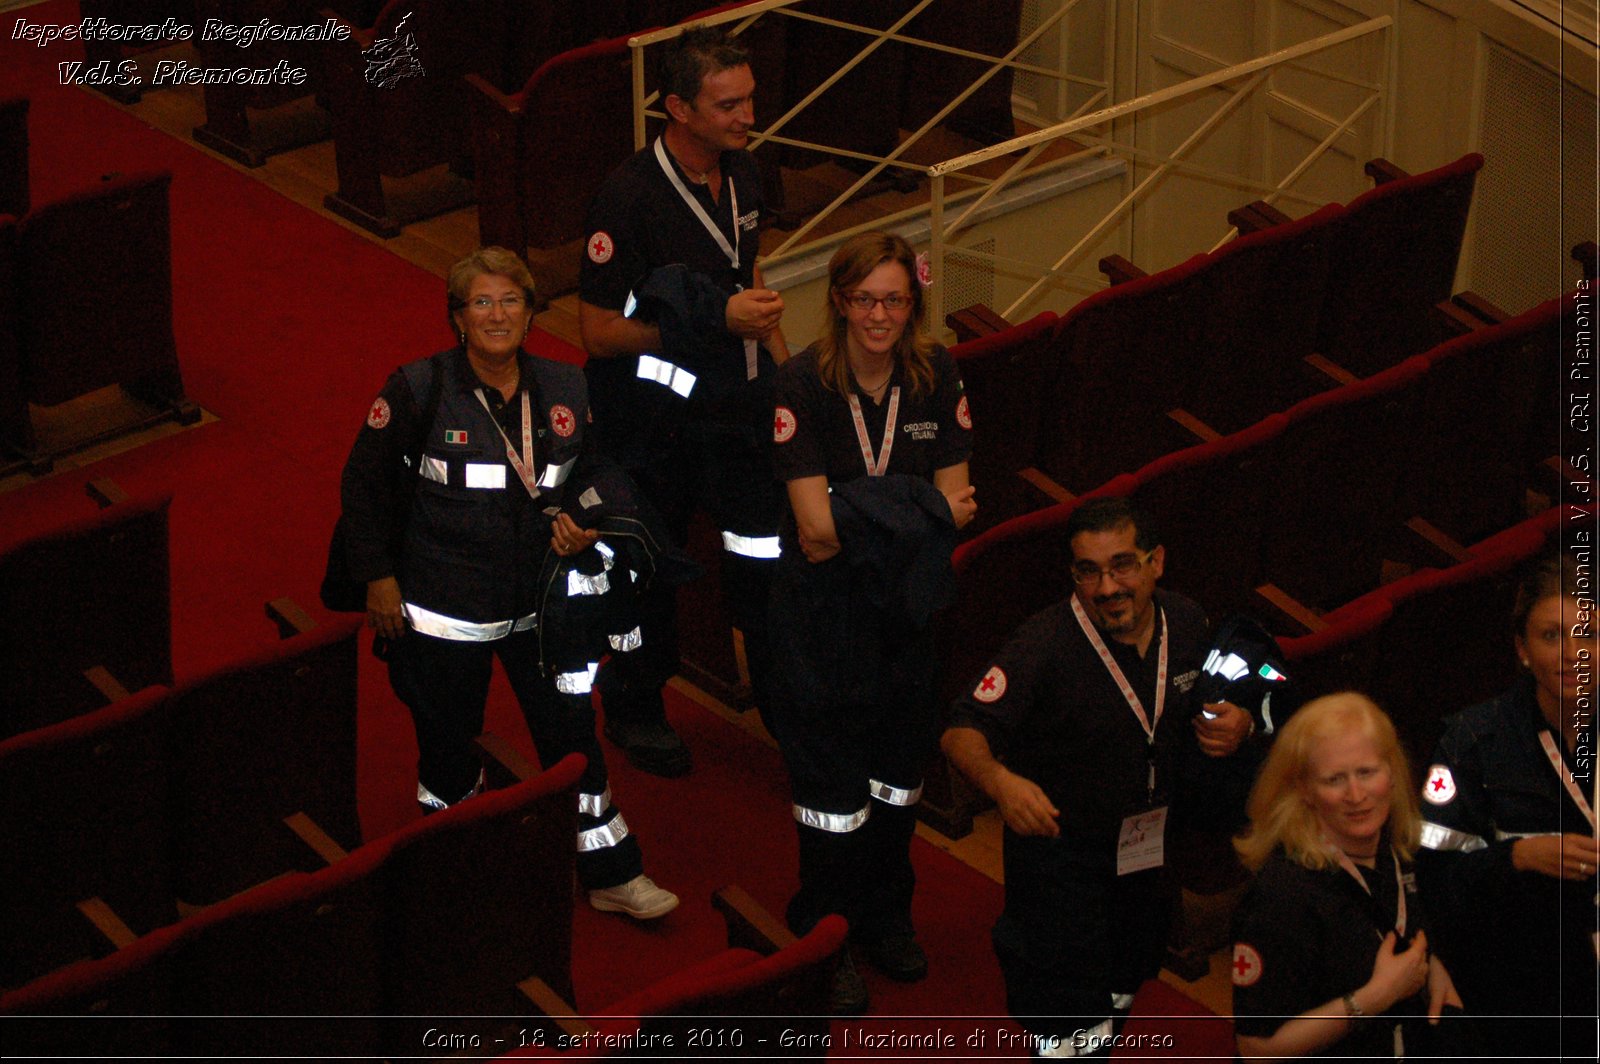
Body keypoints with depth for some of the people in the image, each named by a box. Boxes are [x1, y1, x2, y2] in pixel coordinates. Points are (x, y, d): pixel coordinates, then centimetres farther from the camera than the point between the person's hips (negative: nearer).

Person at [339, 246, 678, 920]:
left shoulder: (564, 391, 2)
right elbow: (365, 483, -3)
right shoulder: (419, 390, -10)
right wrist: (377, 575, -4)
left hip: (540, 604, 3)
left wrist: (579, 526, -3)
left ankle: (612, 876, 17)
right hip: (444, 608, -3)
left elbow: (589, 478, 17)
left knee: (572, 737, 4)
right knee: (448, 744, 9)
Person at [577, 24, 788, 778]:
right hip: (655, 414, -6)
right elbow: (599, 331, -20)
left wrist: (777, 356, 13)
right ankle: (634, 709, 31)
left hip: (736, 401, 6)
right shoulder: (629, 199, -22)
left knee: (766, 550, 5)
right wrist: (716, 321, -24)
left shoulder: (740, 175, 2)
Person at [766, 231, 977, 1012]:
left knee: (901, 765, 16)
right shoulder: (803, 384, -17)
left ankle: (886, 916, 36)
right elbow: (817, 528, -21)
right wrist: (921, 510, -20)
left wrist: (857, 520, -19)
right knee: (831, 773, 3)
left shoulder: (938, 377, -3)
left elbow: (955, 502, -3)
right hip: (823, 607, -4)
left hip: (907, 604, 4)